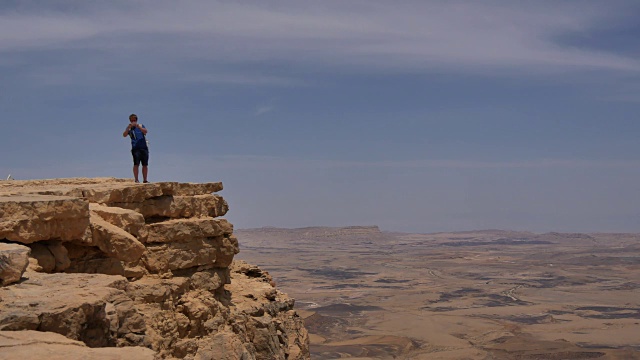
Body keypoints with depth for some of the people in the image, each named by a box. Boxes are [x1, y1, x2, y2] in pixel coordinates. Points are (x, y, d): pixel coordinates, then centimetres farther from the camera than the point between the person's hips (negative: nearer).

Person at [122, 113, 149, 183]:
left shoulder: (141, 126, 12)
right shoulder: (129, 128, 9)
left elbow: (145, 131, -7)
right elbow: (124, 135, -7)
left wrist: (138, 126, -21)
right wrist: (128, 127, -20)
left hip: (144, 147, 2)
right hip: (135, 148, -2)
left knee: (145, 164, 2)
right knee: (136, 164, -12)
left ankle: (145, 180, 8)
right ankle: (136, 180, -10)